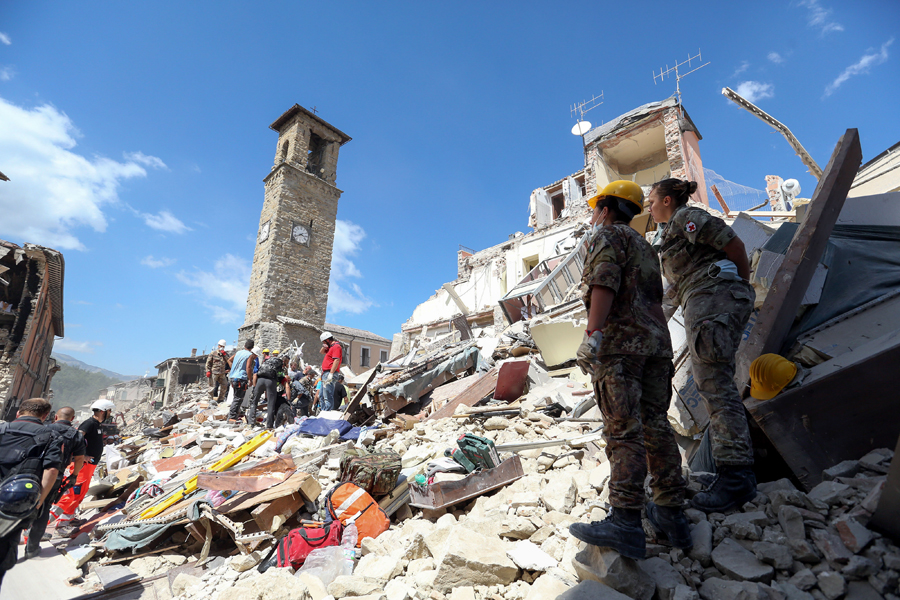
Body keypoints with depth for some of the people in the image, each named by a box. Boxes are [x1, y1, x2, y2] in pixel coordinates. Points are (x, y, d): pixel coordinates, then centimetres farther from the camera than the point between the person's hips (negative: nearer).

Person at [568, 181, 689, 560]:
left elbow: (604, 284, -15)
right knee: (656, 426, 9)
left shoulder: (608, 236, 2)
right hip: (657, 340, 9)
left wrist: (593, 333, -23)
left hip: (619, 341, -8)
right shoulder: (645, 247, 28)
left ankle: (626, 522, -11)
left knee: (623, 430, -12)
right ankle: (673, 515, 15)